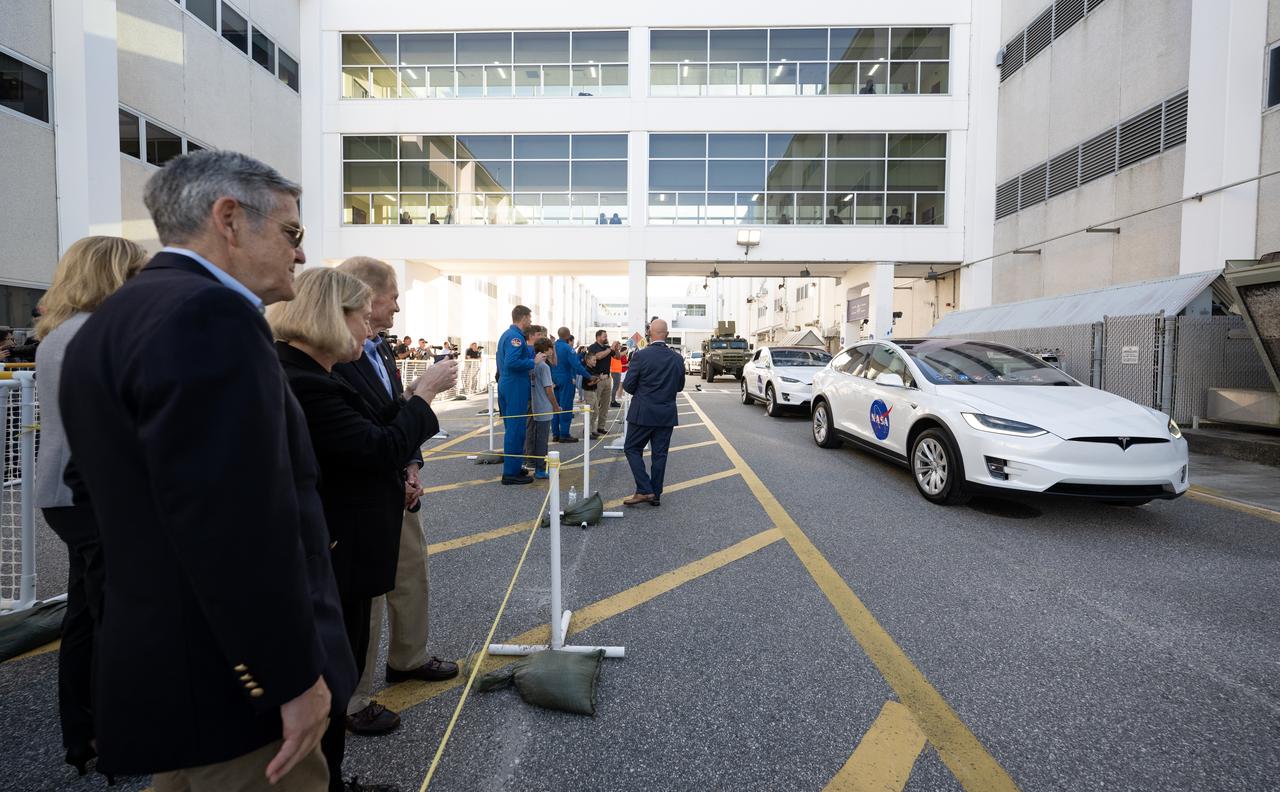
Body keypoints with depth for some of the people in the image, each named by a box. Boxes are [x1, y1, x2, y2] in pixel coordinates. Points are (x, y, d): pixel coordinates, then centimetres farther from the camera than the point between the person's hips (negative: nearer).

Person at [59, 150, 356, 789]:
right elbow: (239, 527, -28)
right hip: (232, 680, -10)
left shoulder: (110, 320, 10)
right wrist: (295, 679, -20)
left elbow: (93, 478, 17)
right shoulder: (208, 315, -22)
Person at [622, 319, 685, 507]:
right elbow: (680, 386, 10)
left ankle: (644, 490, -1)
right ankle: (656, 495, 16)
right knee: (659, 454, 10)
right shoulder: (677, 358, 0)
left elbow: (628, 385, -9)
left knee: (633, 449, 9)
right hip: (667, 414, 4)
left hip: (643, 413, -4)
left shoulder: (640, 356, -13)